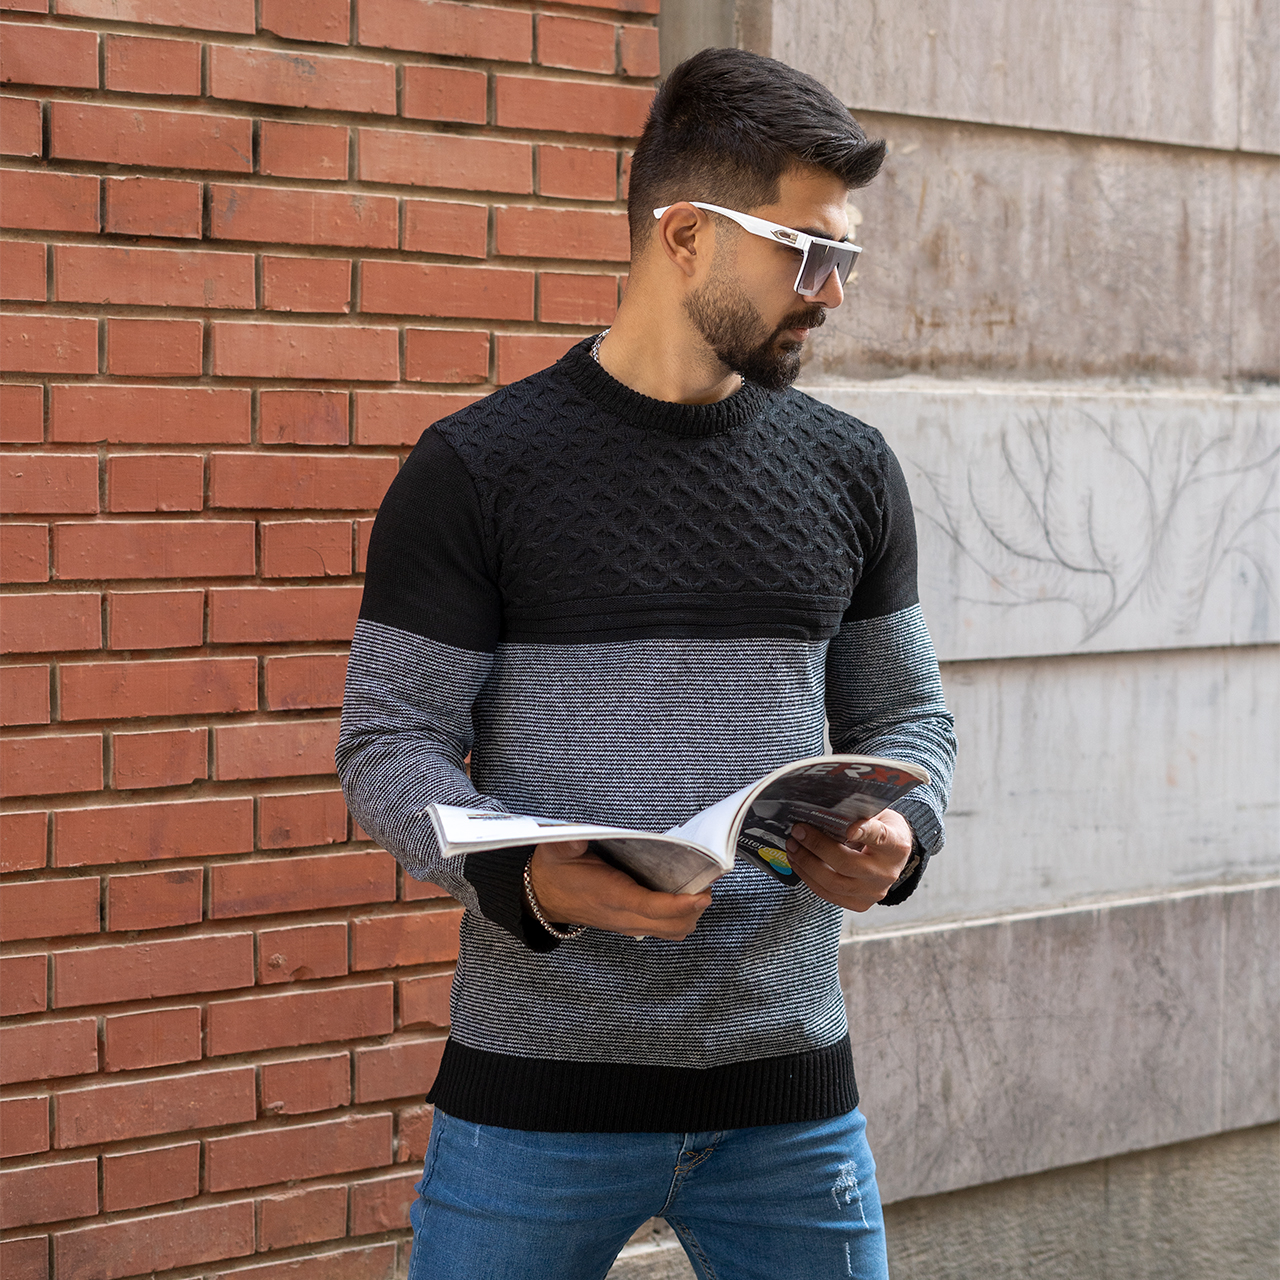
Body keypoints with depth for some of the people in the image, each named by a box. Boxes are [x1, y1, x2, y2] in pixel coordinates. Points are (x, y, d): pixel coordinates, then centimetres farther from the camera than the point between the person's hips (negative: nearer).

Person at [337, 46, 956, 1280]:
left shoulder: (848, 472, 9)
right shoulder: (475, 469, -4)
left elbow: (904, 712, 16)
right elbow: (388, 747, -4)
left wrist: (899, 833, -6)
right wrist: (529, 881, -22)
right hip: (534, 1088, -3)